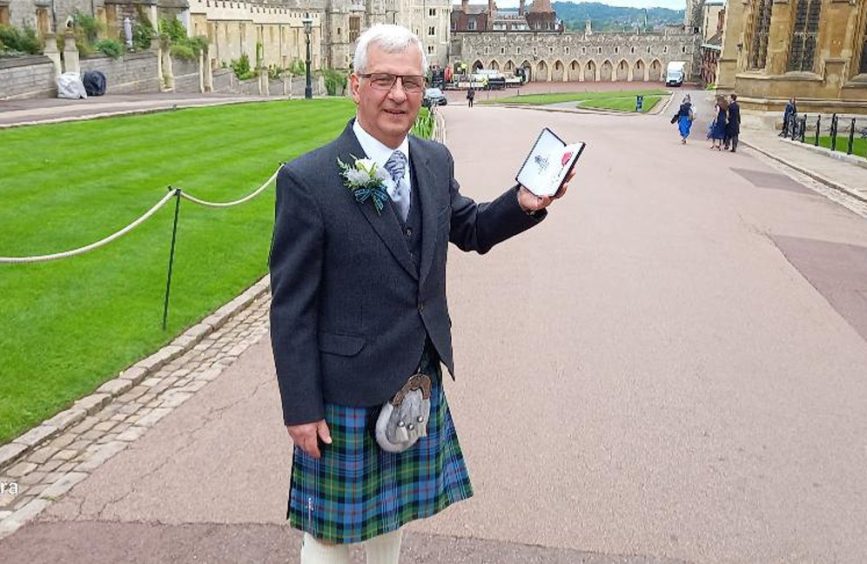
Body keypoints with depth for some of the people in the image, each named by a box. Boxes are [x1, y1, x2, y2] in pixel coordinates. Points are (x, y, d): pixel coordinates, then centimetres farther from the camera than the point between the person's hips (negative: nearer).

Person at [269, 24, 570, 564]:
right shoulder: (307, 180, -18)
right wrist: (301, 409, -13)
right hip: (348, 389, -5)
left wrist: (522, 203, -7)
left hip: (420, 379, 6)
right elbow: (291, 306, -15)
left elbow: (469, 229, 14)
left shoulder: (436, 161, 0)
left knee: (393, 511, 25)